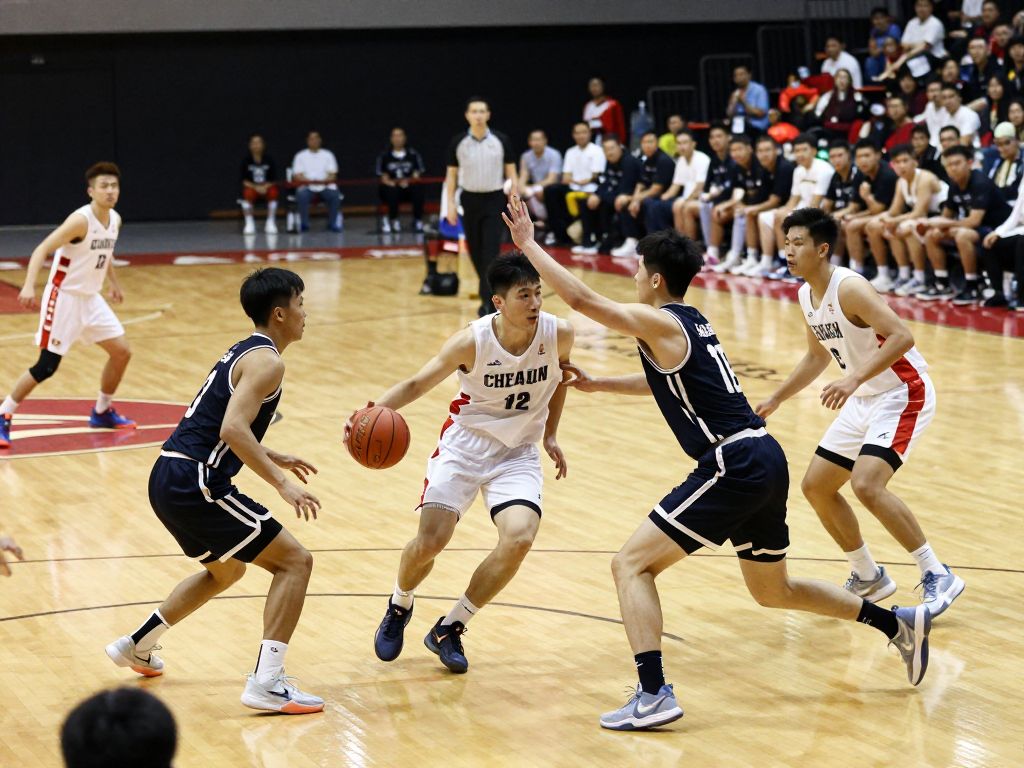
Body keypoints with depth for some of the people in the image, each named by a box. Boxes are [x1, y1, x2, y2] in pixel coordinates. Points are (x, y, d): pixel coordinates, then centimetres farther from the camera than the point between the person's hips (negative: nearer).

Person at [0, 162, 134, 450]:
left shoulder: (114, 220, 3)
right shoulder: (81, 220, -22)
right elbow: (42, 249, -27)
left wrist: (114, 282, 31)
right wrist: (29, 286, -39)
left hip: (91, 298, 8)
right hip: (64, 297, -8)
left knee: (122, 352, 7)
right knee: (46, 366, -10)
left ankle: (102, 413, 25)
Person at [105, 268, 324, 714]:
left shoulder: (244, 353, 19)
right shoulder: (266, 362, -11)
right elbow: (233, 429, -25)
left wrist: (271, 458, 26)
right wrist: (282, 484, -25)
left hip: (169, 479, 10)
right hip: (194, 484, -10)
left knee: (227, 570, 32)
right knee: (294, 560, -7)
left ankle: (137, 646, 40)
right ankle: (266, 684, -15)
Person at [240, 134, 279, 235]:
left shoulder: (269, 160, -4)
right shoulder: (246, 160, -4)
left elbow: (273, 180, -3)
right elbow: (245, 181, -5)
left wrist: (265, 187, -23)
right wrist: (256, 187, -22)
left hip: (267, 187, 0)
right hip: (252, 187, 0)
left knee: (273, 192, -33)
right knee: (247, 193, -34)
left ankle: (270, 223, -22)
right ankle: (249, 223, -26)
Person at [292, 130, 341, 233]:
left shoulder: (328, 155, 13)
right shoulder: (300, 156, 10)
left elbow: (332, 175, 5)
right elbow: (297, 176, 0)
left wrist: (326, 180, -18)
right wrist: (309, 181, -19)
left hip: (325, 186, 1)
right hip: (307, 187, -1)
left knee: (335, 195, -31)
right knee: (301, 195, -35)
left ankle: (332, 224, -15)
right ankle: (304, 225, -20)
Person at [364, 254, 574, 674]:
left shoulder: (558, 334, -16)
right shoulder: (472, 341, -22)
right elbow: (418, 383, -14)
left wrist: (550, 435, 8)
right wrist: (375, 409, -32)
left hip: (518, 452, 2)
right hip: (465, 442, -2)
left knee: (519, 538, -21)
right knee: (431, 540, -11)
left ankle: (450, 628, -1)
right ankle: (399, 608, 26)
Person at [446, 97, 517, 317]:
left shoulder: (501, 141, -3)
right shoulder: (458, 142, 0)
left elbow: (511, 172, 2)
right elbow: (451, 174, 7)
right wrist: (450, 203, 0)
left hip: (494, 200, -2)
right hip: (470, 200, 2)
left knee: (491, 253, -11)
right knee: (475, 252, 9)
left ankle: (488, 300, -12)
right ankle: (489, 293, 25)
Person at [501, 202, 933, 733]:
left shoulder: (659, 323, -7)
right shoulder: (692, 324, 19)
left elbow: (581, 299, -14)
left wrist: (529, 244, -5)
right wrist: (597, 385, 37)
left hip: (734, 466, -9)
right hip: (766, 458, 9)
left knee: (632, 564, -7)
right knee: (773, 589, 26)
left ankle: (653, 695, -18)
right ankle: (898, 624, 29)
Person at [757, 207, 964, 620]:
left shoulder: (849, 288, -22)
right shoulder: (806, 296, 6)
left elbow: (901, 337, -31)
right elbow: (817, 357, 22)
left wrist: (854, 379, -38)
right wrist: (775, 399, 19)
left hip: (904, 393, -10)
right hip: (865, 399, 10)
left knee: (866, 484, -25)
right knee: (816, 486, 9)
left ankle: (937, 576, -14)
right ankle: (869, 577, 24)